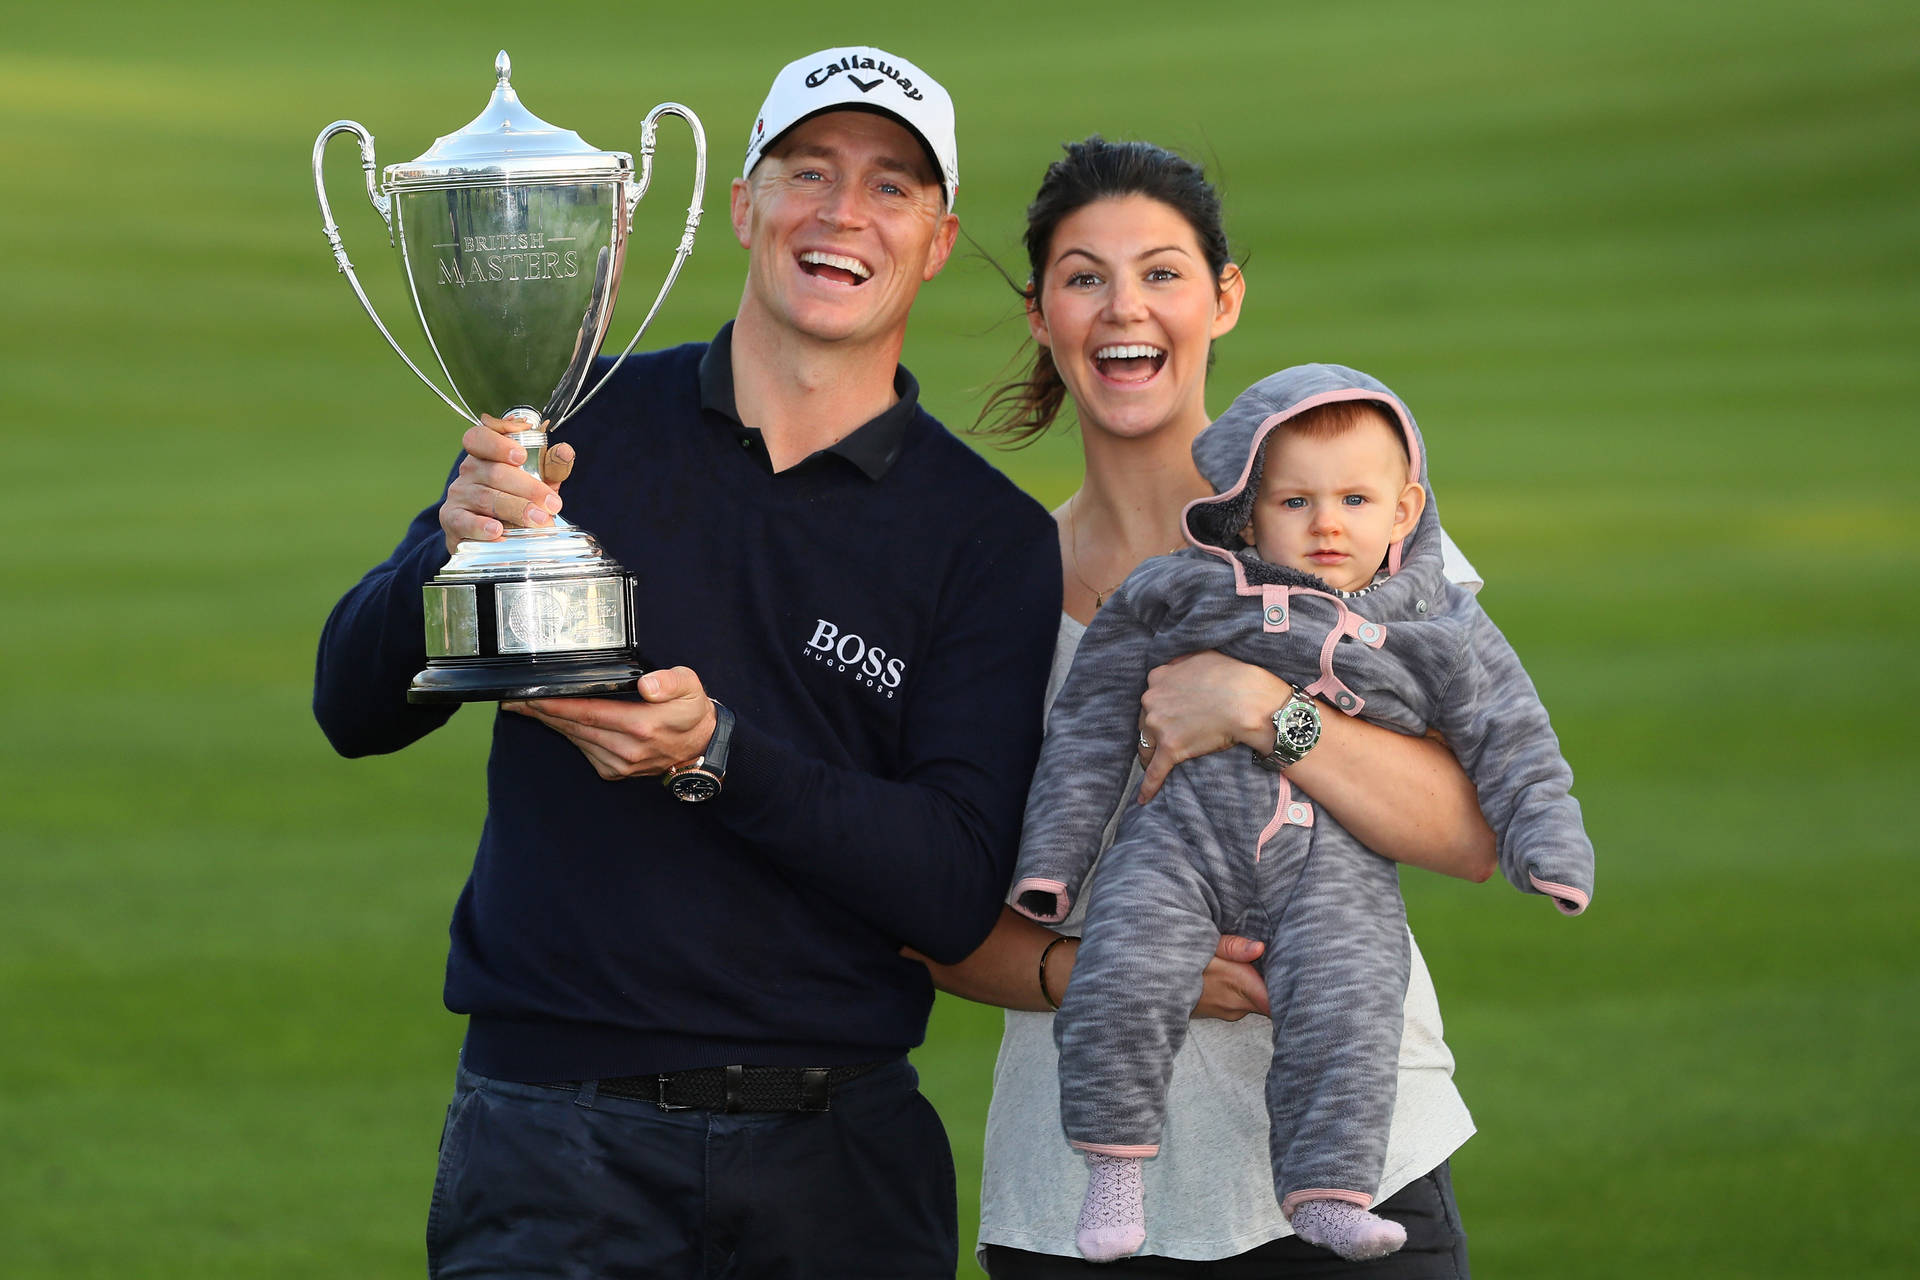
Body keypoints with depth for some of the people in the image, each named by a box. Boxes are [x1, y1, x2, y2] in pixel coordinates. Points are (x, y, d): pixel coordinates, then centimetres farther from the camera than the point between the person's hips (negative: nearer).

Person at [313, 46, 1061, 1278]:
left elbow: (959, 896, -8)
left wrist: (715, 758, -22)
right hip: (555, 1132, 0)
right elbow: (355, 708, 1)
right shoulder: (578, 425, 4)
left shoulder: (993, 540, 0)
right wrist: (458, 556, -19)